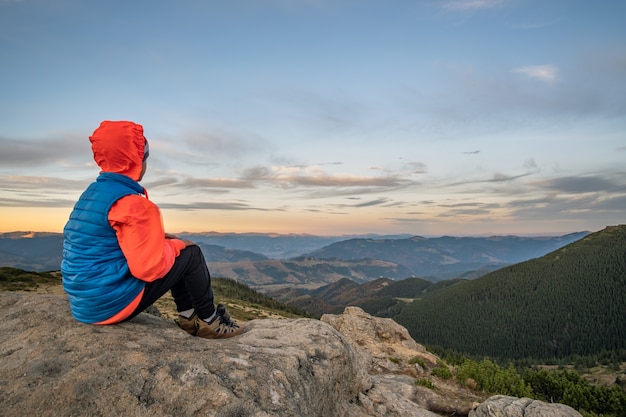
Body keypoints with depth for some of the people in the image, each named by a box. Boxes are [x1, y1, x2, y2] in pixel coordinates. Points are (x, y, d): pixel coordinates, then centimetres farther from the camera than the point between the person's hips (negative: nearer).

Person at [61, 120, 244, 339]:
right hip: (111, 304, -9)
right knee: (191, 253, -2)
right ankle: (208, 321, 12)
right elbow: (149, 267, -24)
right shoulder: (132, 204, -20)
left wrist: (156, 238, 12)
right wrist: (176, 245, -5)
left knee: (173, 249, 17)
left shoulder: (92, 192, 10)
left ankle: (188, 316, 19)